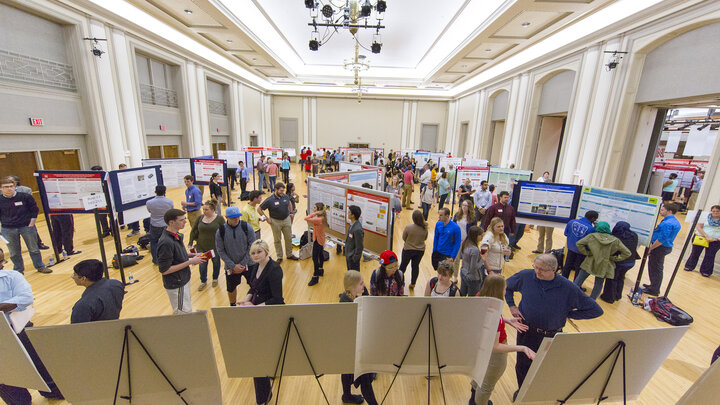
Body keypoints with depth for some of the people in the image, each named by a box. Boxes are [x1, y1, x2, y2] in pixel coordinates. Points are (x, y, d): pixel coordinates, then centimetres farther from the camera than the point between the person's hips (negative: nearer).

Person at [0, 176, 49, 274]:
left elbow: (34, 210, 1)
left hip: (26, 227, -1)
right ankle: (19, 270, 27)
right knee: (14, 253, 10)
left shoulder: (25, 197, -6)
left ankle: (40, 267, 23)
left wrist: (31, 223, -2)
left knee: (34, 249, 9)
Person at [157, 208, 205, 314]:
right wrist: (190, 262, -23)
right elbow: (164, 270, -25)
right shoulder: (166, 243, -28)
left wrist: (191, 255, -1)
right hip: (176, 285, -9)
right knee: (185, 313, 6)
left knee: (180, 312, 24)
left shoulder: (176, 235, 0)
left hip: (183, 280, 9)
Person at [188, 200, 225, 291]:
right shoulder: (200, 218, -2)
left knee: (216, 263, 15)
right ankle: (203, 281, 33)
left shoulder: (219, 219, -11)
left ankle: (215, 279, 40)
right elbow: (193, 231, 6)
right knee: (202, 265, 10)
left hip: (215, 247, -2)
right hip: (201, 247, 2)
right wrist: (190, 243, 2)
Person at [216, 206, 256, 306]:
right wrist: (233, 266, -11)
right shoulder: (220, 231, -8)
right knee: (231, 288, 18)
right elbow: (220, 251, -4)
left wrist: (243, 264, -11)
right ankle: (232, 305, 46)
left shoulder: (246, 227, -11)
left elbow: (252, 246, -8)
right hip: (231, 266, 1)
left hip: (248, 264, -1)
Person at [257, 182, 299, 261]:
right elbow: (259, 209, -8)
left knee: (289, 238, 12)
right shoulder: (269, 200, -16)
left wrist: (289, 213, 11)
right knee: (277, 240, 10)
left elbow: (290, 204, 18)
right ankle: (279, 257, 26)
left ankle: (290, 254, 30)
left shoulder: (285, 196, -4)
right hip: (275, 222, -3)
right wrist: (266, 218, -9)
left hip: (286, 220, 3)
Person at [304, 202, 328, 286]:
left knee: (315, 258, -2)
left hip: (317, 241, -10)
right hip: (321, 240, 10)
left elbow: (306, 218, -34)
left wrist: (315, 213, -30)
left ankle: (315, 277, 6)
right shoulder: (323, 217, -3)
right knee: (320, 255, 24)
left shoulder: (318, 219, -30)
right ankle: (320, 270, 43)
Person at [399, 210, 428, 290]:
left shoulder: (408, 227, -25)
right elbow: (425, 239, 1)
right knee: (415, 266, 18)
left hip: (408, 250, -2)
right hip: (420, 250, 2)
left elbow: (404, 238, -10)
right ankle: (413, 284, 30)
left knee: (403, 265, 17)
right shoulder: (425, 228, -16)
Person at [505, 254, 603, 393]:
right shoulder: (525, 276, -13)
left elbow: (595, 310, -6)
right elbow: (506, 286, 5)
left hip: (552, 336, -1)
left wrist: (568, 314, -9)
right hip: (527, 332, 1)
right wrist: (511, 305, -1)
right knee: (523, 366, 17)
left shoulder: (568, 288, -16)